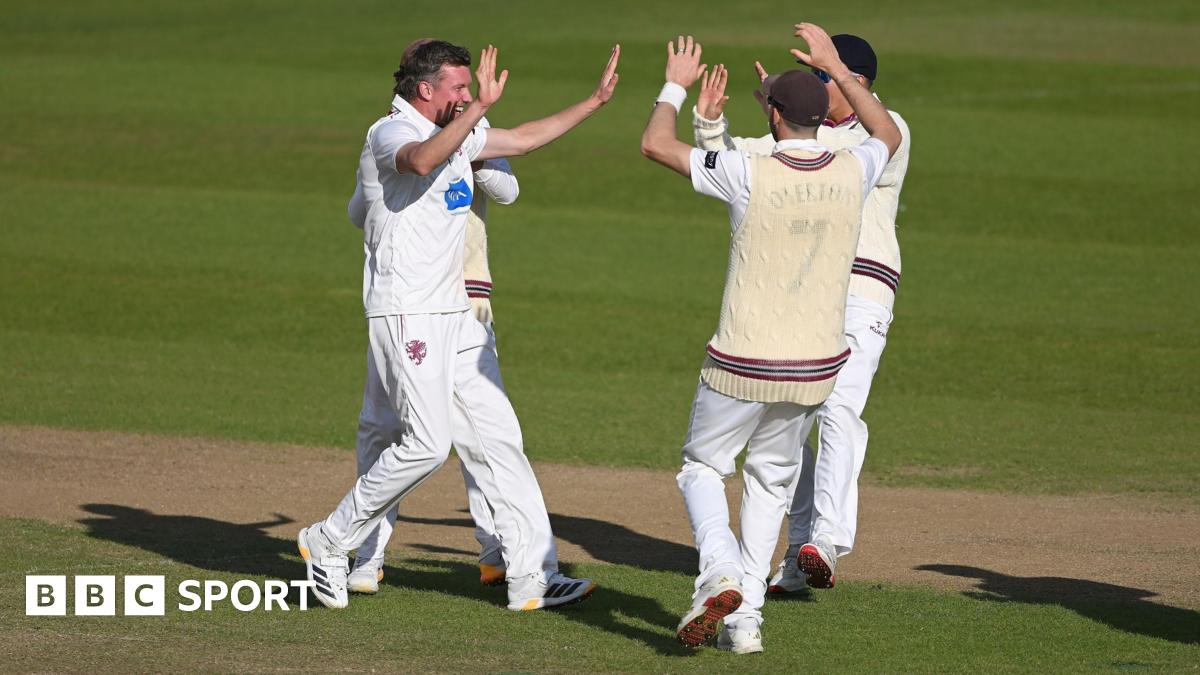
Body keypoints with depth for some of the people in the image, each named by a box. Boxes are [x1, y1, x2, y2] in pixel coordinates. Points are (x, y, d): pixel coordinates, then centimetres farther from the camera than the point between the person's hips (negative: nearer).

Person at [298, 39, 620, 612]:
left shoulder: (457, 132, 15)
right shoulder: (391, 132, -12)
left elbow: (524, 139, 26)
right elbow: (423, 160, -36)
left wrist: (594, 101, 21)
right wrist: (479, 108, -36)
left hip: (453, 315, 9)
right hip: (405, 314, -9)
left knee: (498, 435, 4)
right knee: (427, 443, -16)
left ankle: (533, 578, 4)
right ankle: (330, 541, 0)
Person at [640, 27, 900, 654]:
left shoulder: (749, 173, -15)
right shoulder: (851, 173, -3)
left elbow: (655, 144, -6)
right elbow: (888, 134, 22)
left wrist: (676, 86, 11)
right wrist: (836, 68, 25)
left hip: (741, 367, -4)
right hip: (815, 367, 4)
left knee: (702, 467, 17)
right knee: (770, 479, 22)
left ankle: (720, 572, -10)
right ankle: (746, 618, 16)